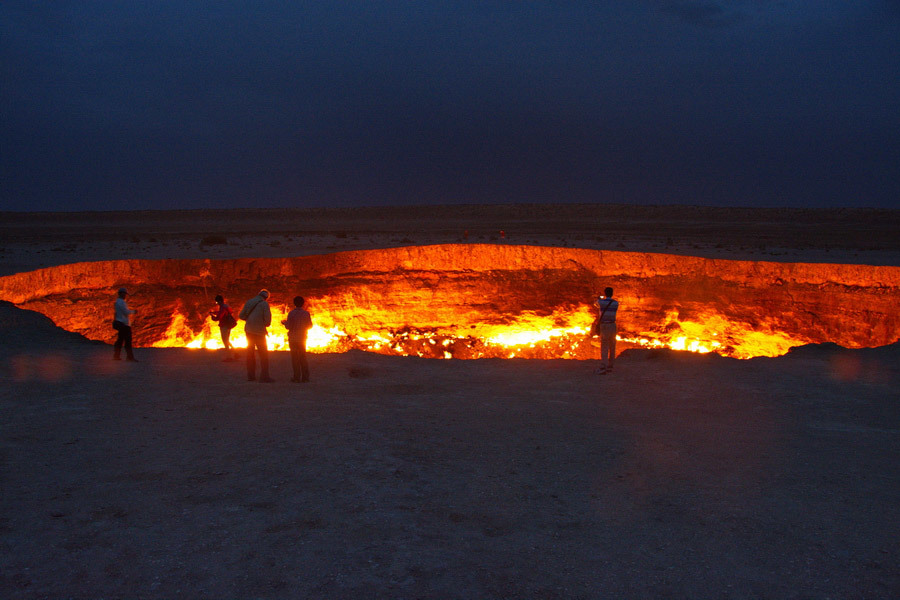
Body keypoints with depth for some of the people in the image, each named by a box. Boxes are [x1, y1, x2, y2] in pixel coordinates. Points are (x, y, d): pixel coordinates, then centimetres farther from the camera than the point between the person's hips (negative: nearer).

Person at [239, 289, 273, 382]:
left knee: (250, 353, 14)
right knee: (264, 354, 1)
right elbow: (268, 319, -14)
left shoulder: (249, 302, 6)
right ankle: (264, 376, -4)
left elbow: (241, 316, 8)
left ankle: (250, 375, 15)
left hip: (248, 331, 5)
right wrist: (266, 324, 7)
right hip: (259, 332, -5)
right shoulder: (264, 304, -9)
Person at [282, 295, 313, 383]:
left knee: (295, 358, 2)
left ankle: (297, 377, 0)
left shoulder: (291, 313, -11)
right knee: (303, 357, 12)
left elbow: (289, 326, -13)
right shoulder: (306, 313, -4)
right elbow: (310, 326, 2)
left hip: (293, 339, -3)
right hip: (302, 338, 3)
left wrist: (284, 323, 7)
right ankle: (305, 376, 9)